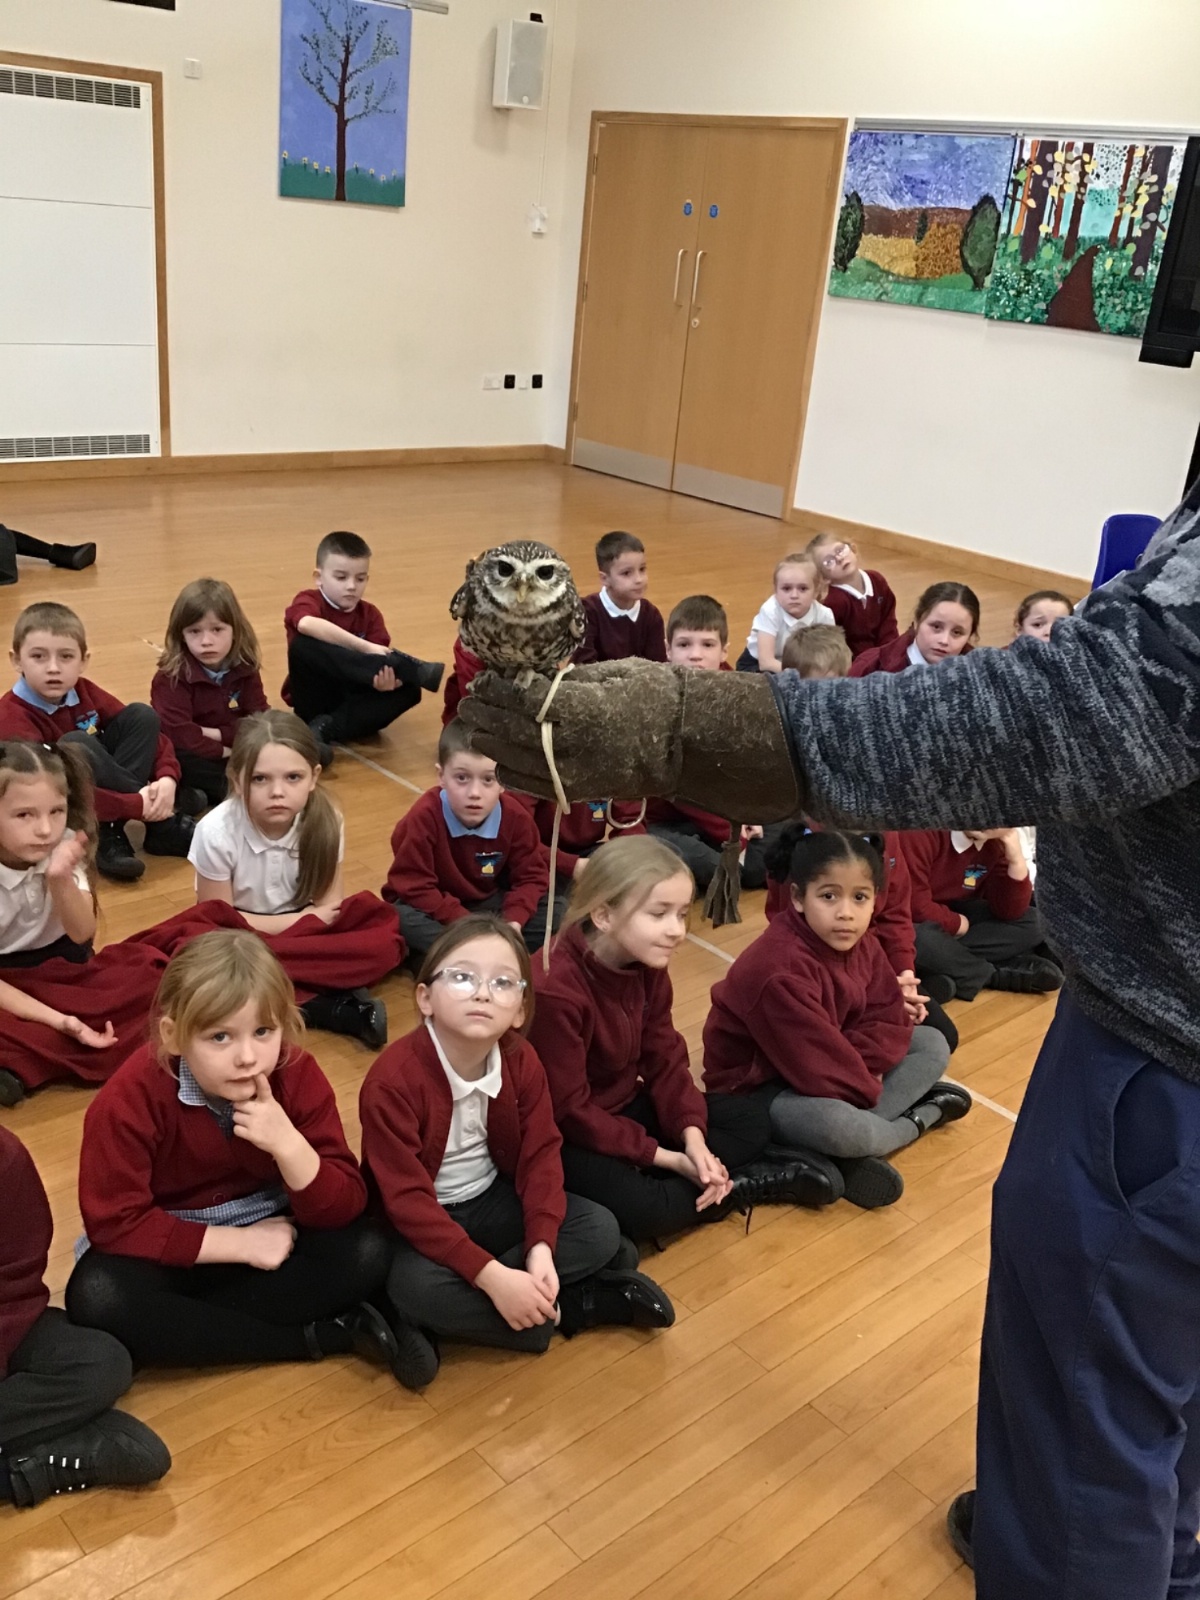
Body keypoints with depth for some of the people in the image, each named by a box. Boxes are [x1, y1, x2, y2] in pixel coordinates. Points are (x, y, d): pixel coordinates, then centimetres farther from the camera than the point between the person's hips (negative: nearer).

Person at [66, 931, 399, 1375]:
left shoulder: (298, 1076, -17)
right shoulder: (131, 1097, -23)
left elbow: (344, 1207, -17)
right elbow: (115, 1223, -22)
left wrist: (288, 1144, -35)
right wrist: (240, 1242, -23)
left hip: (272, 1240, 1)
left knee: (369, 1251, -24)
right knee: (96, 1298, -33)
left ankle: (172, 1327, -19)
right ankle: (319, 1335, -22)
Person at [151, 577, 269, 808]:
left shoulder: (245, 668, -4)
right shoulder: (172, 675, -17)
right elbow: (177, 735, -26)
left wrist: (217, 734, -19)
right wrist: (224, 751, -20)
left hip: (236, 751, 4)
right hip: (194, 757, -4)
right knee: (178, 761, -37)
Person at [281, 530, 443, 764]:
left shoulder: (370, 614, 6)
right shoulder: (308, 600, -7)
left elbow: (378, 658, -7)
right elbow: (306, 625, -33)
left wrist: (384, 679, -33)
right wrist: (367, 648, -37)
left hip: (353, 699, 4)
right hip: (316, 701, -4)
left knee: (408, 688, -21)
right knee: (304, 644, -30)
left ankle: (326, 728, -30)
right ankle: (414, 669, -33)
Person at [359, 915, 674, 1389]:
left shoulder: (521, 1061, -10)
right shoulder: (392, 1082, -28)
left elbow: (541, 1155, -8)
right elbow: (408, 1201, -29)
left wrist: (540, 1248, -25)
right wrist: (491, 1276, -35)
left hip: (493, 1201, 5)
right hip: (422, 1224, -5)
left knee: (599, 1229, -10)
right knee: (413, 1285, -35)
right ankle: (564, 1308, -12)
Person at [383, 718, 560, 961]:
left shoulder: (516, 817, -15)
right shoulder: (424, 818, -25)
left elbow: (531, 876, -8)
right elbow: (415, 888, -24)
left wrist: (513, 921, -27)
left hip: (490, 903, 4)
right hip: (437, 909, -3)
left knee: (558, 911, -13)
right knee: (400, 918, -36)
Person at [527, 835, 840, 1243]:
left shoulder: (647, 966, -5)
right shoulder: (554, 991, -29)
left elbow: (665, 1061, -1)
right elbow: (568, 1111, -25)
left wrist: (692, 1136, -19)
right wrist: (666, 1158, -23)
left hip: (624, 1108, 8)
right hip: (564, 1137, -7)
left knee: (750, 1121, 4)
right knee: (636, 1208, -31)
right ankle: (730, 1187, -7)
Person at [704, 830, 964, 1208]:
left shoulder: (862, 944, -5)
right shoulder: (778, 970, -32)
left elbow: (889, 1020, -2)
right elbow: (816, 1064, -30)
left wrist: (858, 1070, -18)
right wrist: (865, 1087, -13)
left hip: (834, 1075, 9)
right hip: (759, 1086, -9)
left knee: (933, 1045, 6)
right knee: (835, 1125, -40)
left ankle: (855, 1148, -13)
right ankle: (918, 1117, -5)